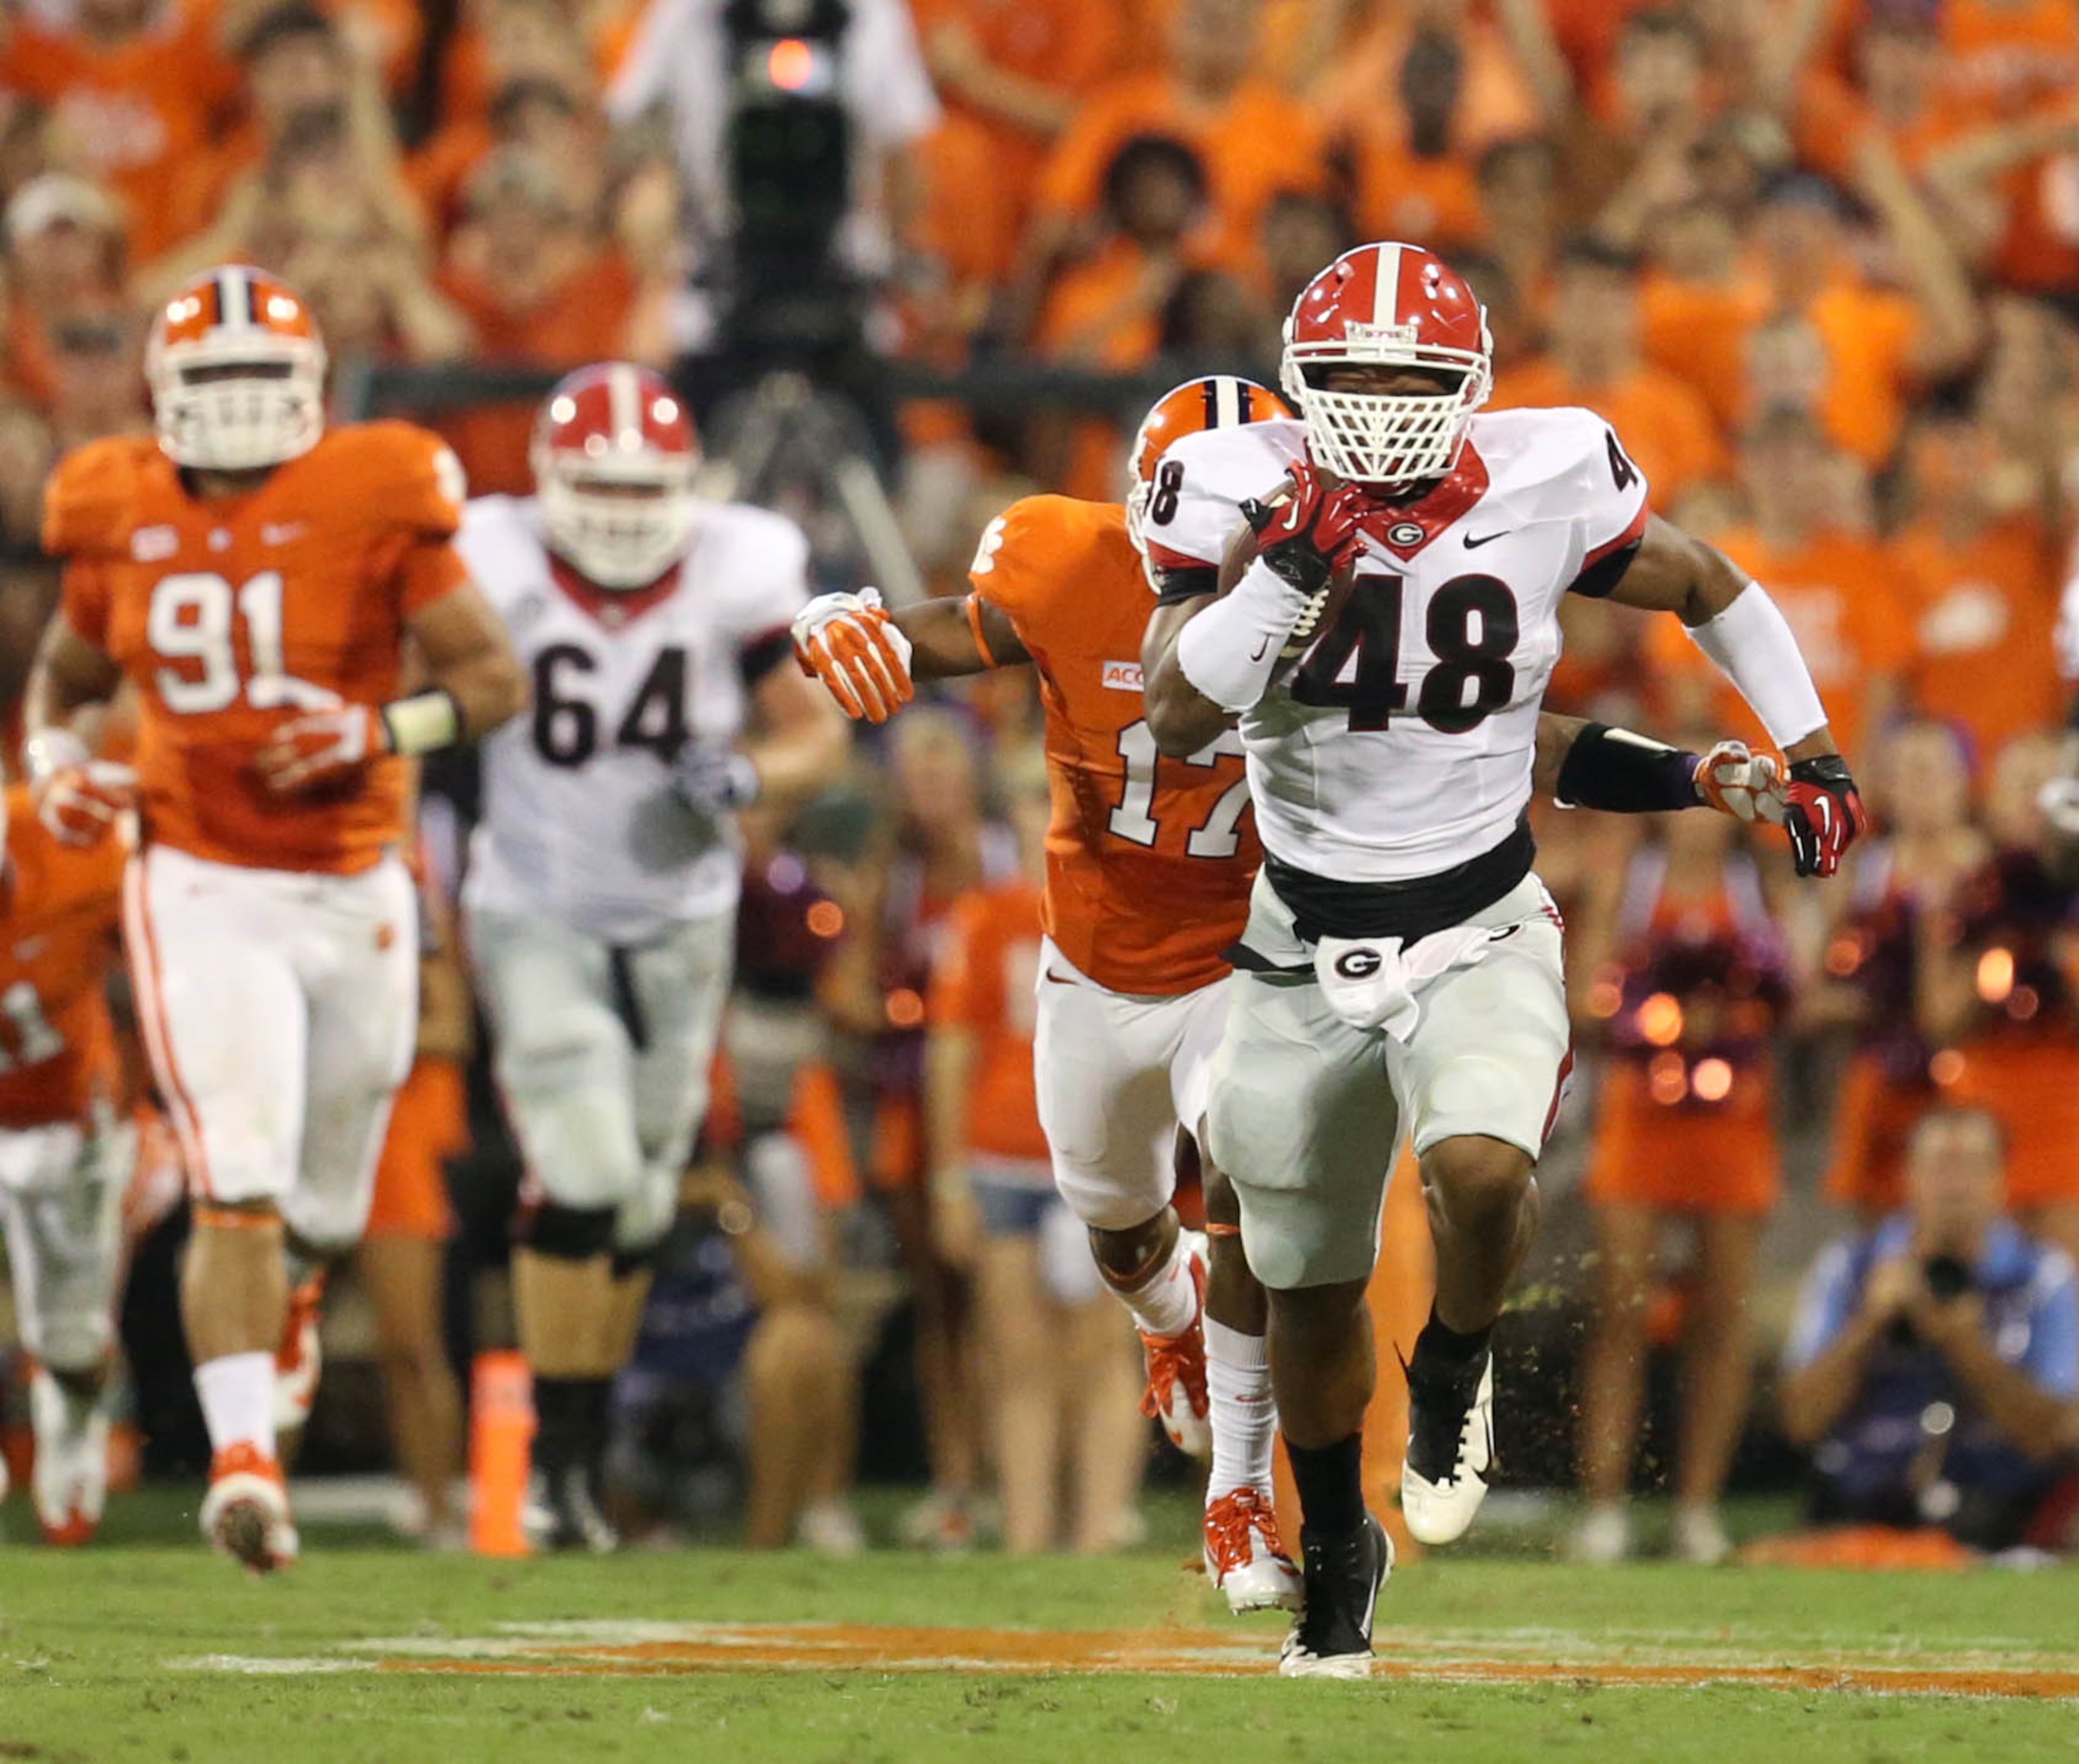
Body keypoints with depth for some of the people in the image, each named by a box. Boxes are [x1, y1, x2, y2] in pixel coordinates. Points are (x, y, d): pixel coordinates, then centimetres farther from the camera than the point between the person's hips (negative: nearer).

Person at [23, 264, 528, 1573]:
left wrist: (385, 730, -23)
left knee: (320, 1217, 17)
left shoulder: (375, 505, -9)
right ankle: (243, 1460, -22)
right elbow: (69, 672, 17)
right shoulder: (124, 520, -1)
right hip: (205, 893, -1)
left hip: (354, 896, 1)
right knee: (241, 1189, -18)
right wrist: (56, 758, -4)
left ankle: (252, 1326, 50)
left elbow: (498, 677, -6)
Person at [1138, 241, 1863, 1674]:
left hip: (1479, 936, -1)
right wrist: (1292, 571, -32)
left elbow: (1709, 589, 9)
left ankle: (1457, 1367, 4)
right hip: (1305, 948, 2)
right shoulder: (1242, 494, -12)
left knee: (1479, 1174, -31)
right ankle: (1336, 1553, 41)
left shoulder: (1545, 489, -11)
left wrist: (1810, 751, 6)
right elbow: (1176, 715, -22)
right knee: (1310, 1289, 14)